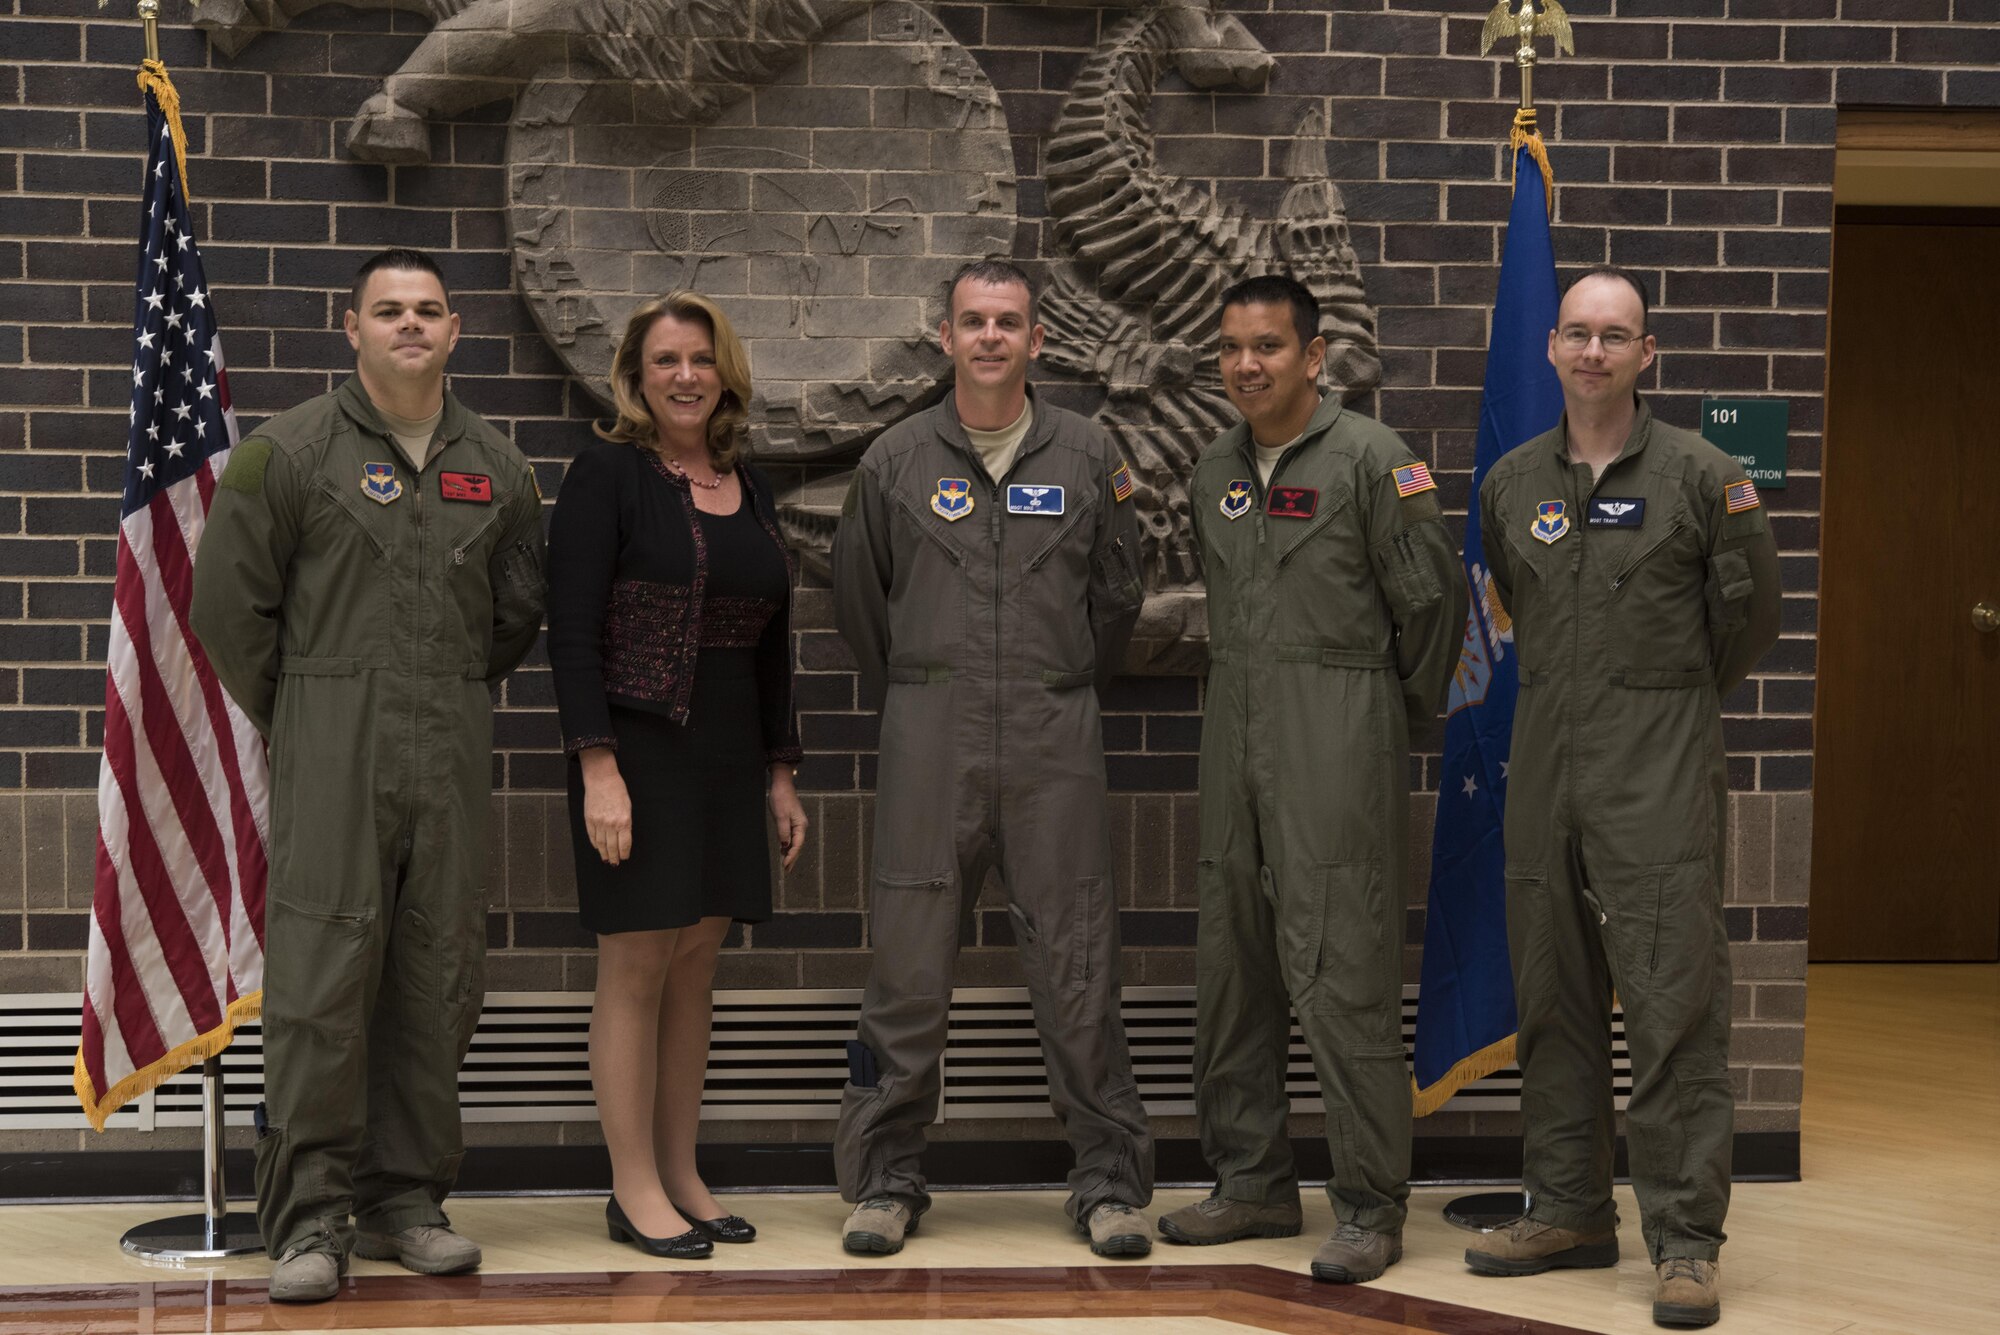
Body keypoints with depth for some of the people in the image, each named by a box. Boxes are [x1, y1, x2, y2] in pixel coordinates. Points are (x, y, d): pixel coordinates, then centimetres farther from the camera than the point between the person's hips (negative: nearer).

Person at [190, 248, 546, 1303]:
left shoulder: (494, 468, 13)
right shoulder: (289, 452, 1)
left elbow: (519, 612, 22)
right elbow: (228, 603, 1)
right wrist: (298, 721, 5)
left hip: (454, 754, 4)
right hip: (331, 751, -4)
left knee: (438, 980, 5)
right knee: (320, 978, -9)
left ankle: (408, 1202, 16)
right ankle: (309, 1220, -3)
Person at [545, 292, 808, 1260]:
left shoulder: (749, 489, 13)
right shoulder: (609, 473, -6)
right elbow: (572, 632, -11)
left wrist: (779, 772, 15)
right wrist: (598, 769, -18)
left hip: (730, 758, 6)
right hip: (638, 748, -6)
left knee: (696, 963, 8)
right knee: (637, 963, -2)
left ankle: (680, 1176, 16)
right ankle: (634, 1190, 5)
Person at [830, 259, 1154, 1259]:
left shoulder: (1088, 457, 7)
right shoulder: (895, 462, 6)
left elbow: (1117, 595, 16)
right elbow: (857, 598, 16)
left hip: (1055, 740, 0)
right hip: (929, 741, 0)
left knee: (1077, 969, 1)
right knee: (908, 963, 1)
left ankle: (1110, 1182, 9)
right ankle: (884, 1179, 12)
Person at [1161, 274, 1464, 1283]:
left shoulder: (1371, 459, -7)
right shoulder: (1215, 471, 13)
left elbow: (1432, 596, -4)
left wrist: (1405, 708, 5)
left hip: (1337, 743, -7)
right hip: (1234, 736, 7)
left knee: (1341, 973, -9)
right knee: (1231, 965, 10)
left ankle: (1370, 1207, -2)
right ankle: (1254, 1182, 21)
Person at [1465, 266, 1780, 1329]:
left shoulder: (1701, 477, -3)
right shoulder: (1511, 482, 10)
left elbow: (1749, 614, 5)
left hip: (1659, 764, -5)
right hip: (1545, 762, 5)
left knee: (1673, 1000, -8)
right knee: (1553, 999, 10)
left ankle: (1685, 1240, -4)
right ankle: (1570, 1211, 20)